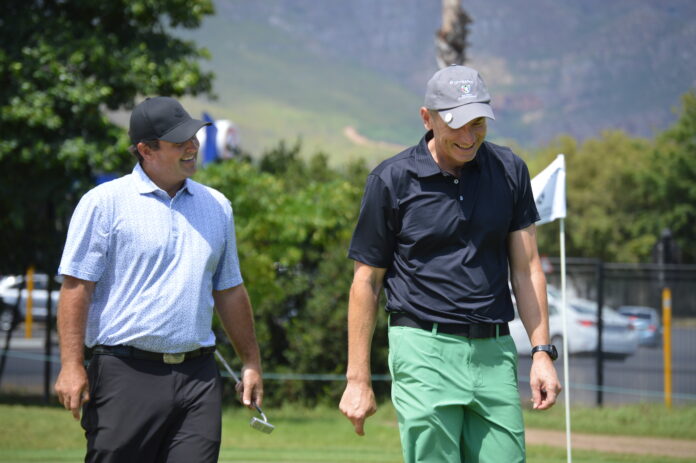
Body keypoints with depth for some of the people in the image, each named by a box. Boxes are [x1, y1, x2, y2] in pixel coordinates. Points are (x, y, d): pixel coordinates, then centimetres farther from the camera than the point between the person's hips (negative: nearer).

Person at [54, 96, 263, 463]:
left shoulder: (216, 206, 15)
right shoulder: (104, 203, -1)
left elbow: (230, 292, 22)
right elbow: (76, 286, -5)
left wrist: (251, 362, 21)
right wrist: (72, 365, -13)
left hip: (198, 376, 4)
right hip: (126, 374, -4)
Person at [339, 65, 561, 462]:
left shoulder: (509, 171, 7)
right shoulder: (393, 180, -2)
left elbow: (526, 267, 12)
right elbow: (367, 280, 3)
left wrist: (542, 351, 3)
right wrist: (358, 379, 2)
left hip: (494, 353, 4)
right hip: (425, 352, -4)